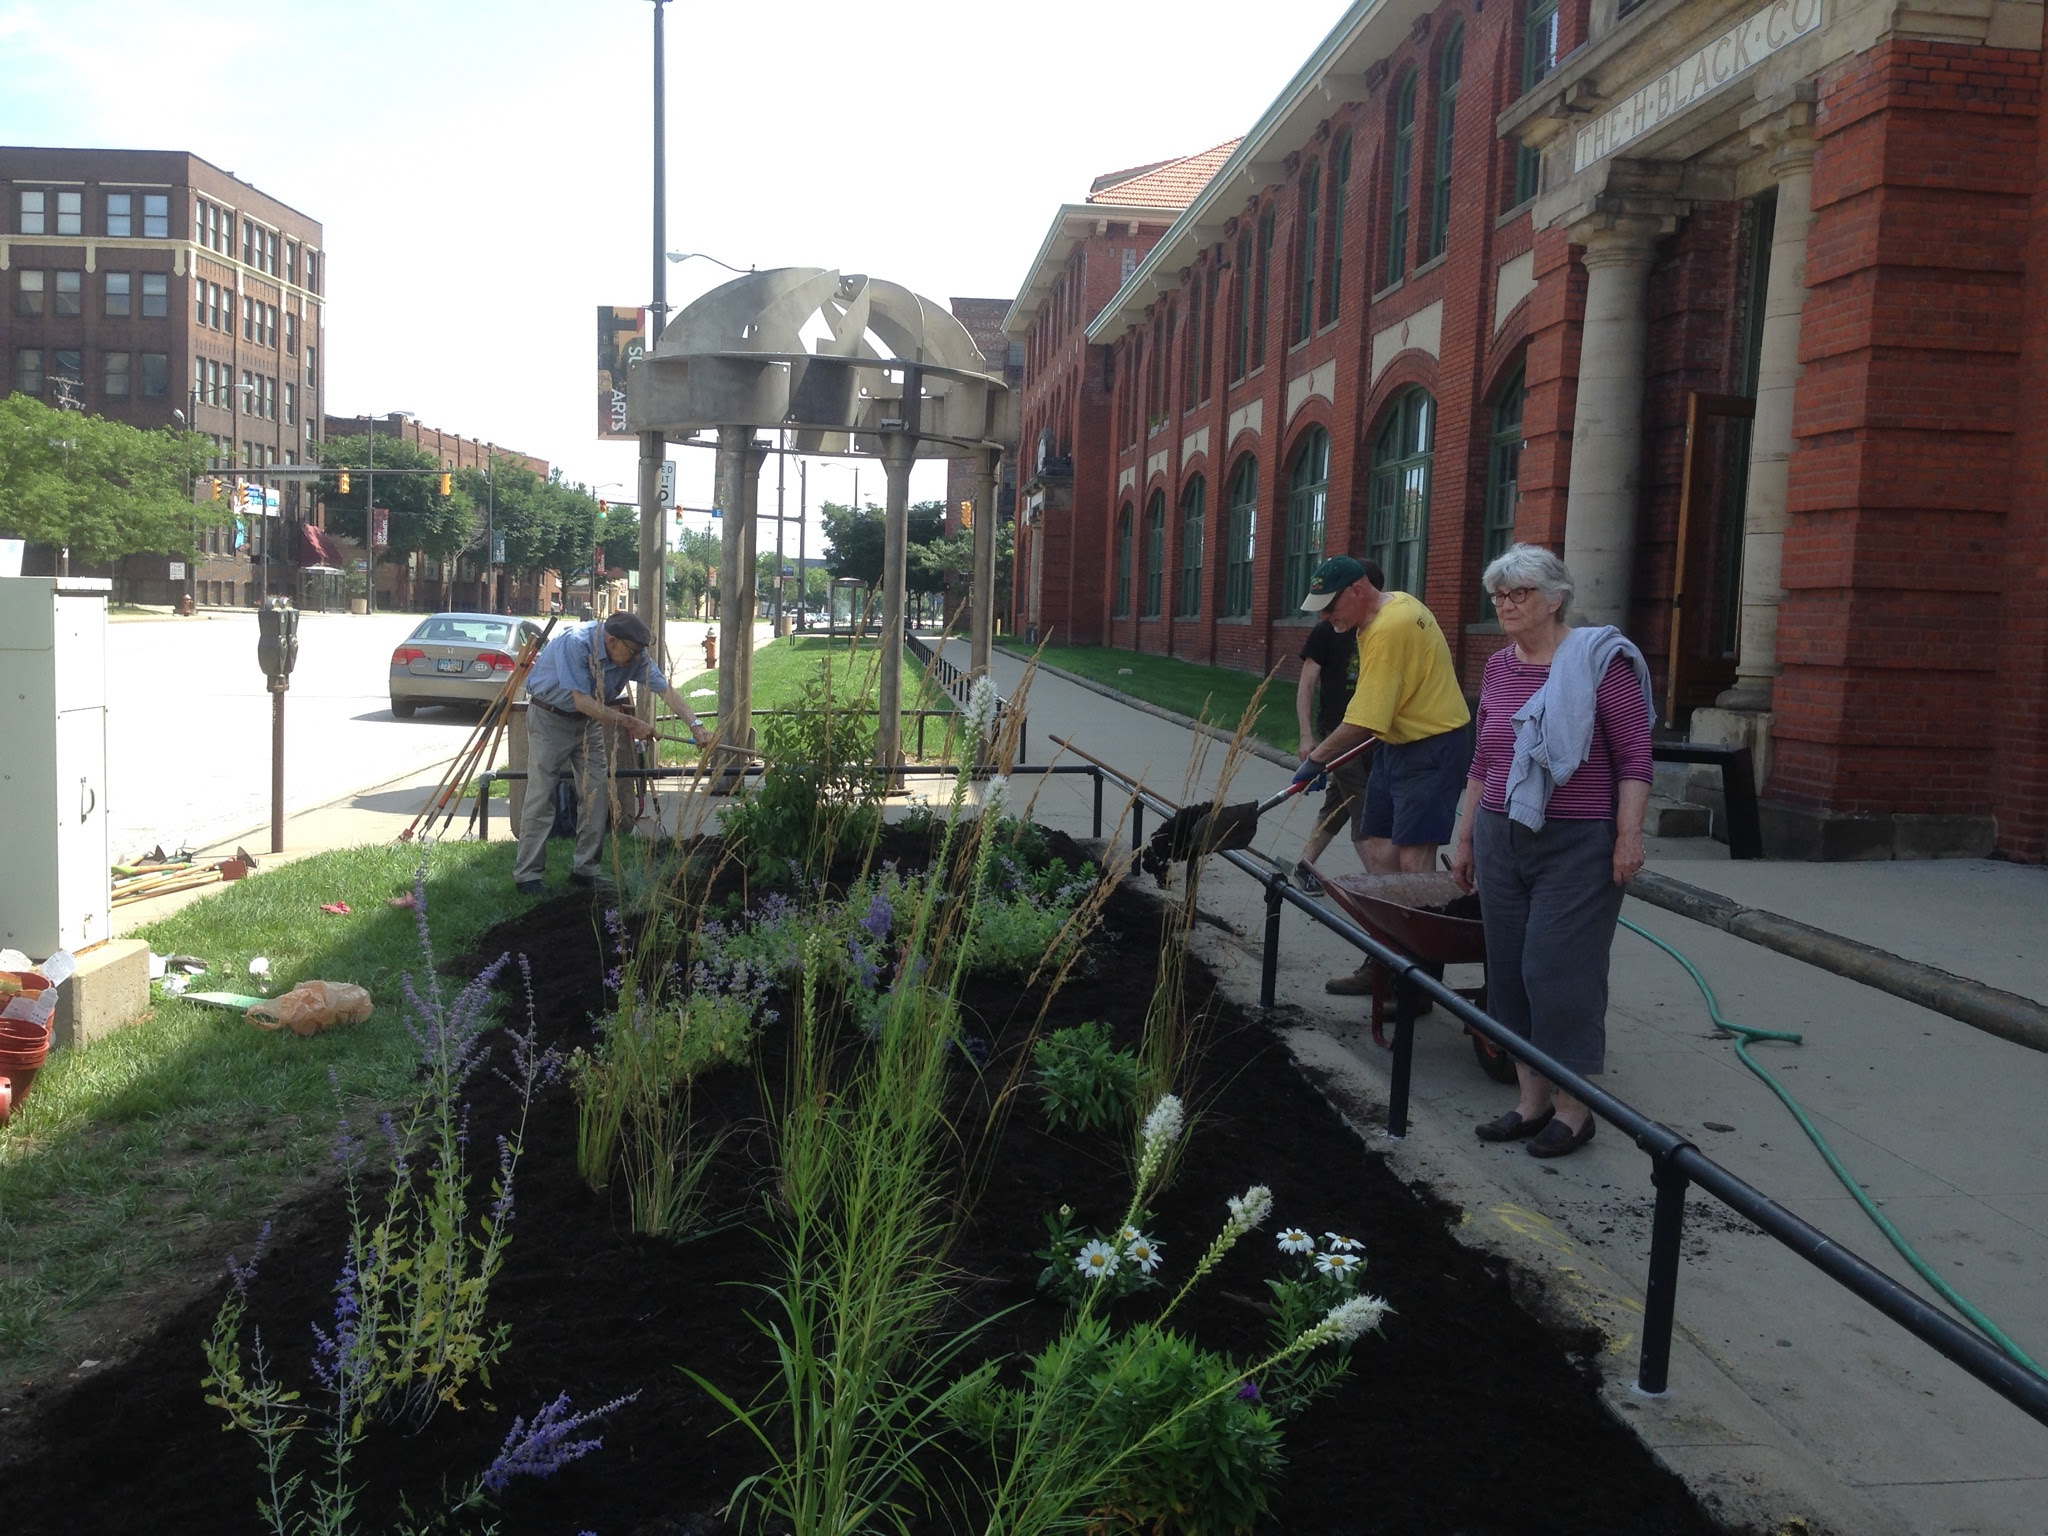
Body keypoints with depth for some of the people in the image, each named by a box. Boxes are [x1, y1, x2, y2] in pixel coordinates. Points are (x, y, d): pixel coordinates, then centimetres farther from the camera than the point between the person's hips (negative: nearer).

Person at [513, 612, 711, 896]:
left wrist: (695, 724, -26)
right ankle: (528, 875, -2)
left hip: (589, 721, 6)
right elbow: (583, 702, -32)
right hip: (549, 717, -6)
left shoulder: (634, 655, -14)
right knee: (541, 795, -8)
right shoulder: (575, 644, -32)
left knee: (597, 793, 1)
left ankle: (585, 869, 10)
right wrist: (630, 723, -32)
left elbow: (665, 688, -14)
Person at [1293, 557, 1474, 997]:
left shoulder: (1388, 630, -24)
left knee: (1412, 861, -12)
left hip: (1434, 746, -11)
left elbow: (1363, 721, -25)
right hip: (1399, 741, 11)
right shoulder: (1398, 602, 7)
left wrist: (1316, 758, -15)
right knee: (1379, 853, 9)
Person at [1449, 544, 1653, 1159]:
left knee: (1559, 969, -4)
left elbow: (1634, 756, -8)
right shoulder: (1498, 668, 11)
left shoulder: (1600, 659, -7)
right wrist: (1466, 837, 19)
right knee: (1509, 968, 8)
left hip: (1577, 846, -6)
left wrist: (1629, 835, -15)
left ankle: (1574, 1108, 10)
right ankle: (1531, 1100, 19)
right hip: (1501, 838, 6)